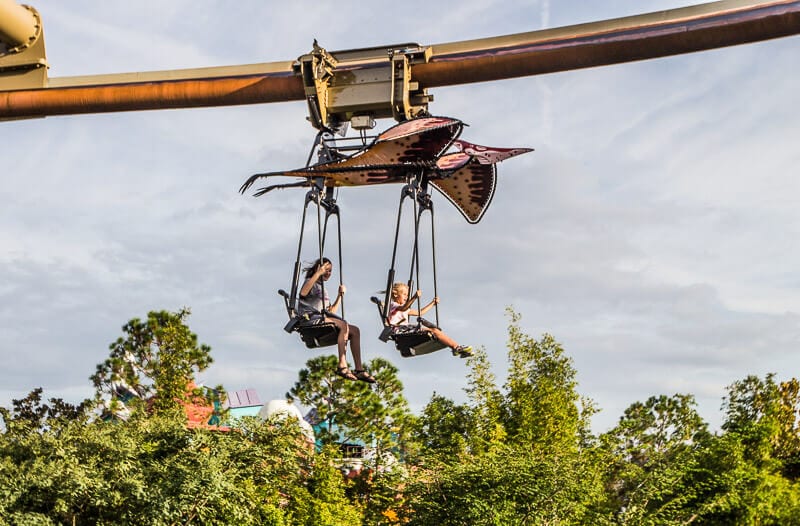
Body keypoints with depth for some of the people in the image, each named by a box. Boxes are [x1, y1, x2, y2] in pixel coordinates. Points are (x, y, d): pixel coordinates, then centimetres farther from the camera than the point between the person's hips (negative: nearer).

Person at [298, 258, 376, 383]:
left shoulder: (323, 289, 31)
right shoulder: (311, 282, 5)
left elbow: (332, 311, 29)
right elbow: (303, 292, -22)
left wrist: (340, 295, 22)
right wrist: (318, 273, -20)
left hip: (324, 319, 8)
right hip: (311, 320, -8)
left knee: (355, 330, -7)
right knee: (343, 325, -31)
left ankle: (359, 370, -13)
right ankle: (342, 366, -39)